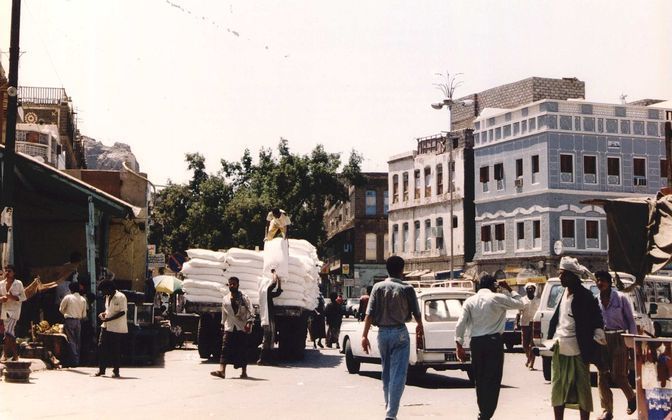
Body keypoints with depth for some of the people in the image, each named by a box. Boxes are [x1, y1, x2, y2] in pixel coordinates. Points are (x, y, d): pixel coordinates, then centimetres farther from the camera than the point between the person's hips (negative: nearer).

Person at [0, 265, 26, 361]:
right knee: (10, 334, 10)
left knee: (8, 332, -18)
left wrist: (13, 297, -19)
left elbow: (23, 297, -2)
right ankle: (14, 354, 19)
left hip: (14, 310, -5)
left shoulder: (18, 283, -4)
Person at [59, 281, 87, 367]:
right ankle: (77, 361, 11)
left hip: (69, 321, -4)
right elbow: (84, 315, 8)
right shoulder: (83, 300, 6)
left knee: (71, 341, -5)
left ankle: (74, 361, -11)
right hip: (78, 321, 4)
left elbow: (61, 309, 4)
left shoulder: (68, 297, -6)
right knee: (77, 341, 9)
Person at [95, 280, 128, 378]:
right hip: (106, 326, 8)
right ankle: (101, 369, 13)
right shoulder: (107, 297, 13)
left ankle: (116, 371, 10)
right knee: (101, 347, 4)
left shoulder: (120, 297, -15)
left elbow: (122, 312, -19)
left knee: (115, 350, 0)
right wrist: (103, 314, 3)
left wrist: (108, 319, -21)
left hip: (117, 328, -8)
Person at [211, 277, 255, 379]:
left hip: (242, 328, -3)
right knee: (225, 348, -9)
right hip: (229, 328, 3)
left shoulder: (244, 298, -1)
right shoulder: (225, 299, 11)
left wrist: (249, 323, -19)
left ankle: (244, 372, 10)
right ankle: (222, 371, -17)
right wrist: (223, 325, 18)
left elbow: (250, 312, -6)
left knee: (242, 350, 1)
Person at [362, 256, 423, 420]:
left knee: (386, 374, 18)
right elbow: (416, 312, 5)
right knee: (398, 375, -4)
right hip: (400, 332, -3)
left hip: (383, 332, 3)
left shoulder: (378, 287, -1)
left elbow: (370, 314, -7)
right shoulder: (407, 289, -5)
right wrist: (420, 326, 25)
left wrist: (364, 335, -5)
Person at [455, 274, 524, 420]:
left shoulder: (470, 301, 5)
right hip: (494, 341, -4)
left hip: (476, 342, 4)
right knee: (492, 379, -1)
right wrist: (509, 290, 20)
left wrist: (459, 345, 0)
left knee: (479, 379, 16)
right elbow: (519, 304, 9)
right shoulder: (497, 298, -2)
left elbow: (460, 324, -3)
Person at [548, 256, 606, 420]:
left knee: (582, 388, 2)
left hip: (577, 351, -7)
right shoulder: (564, 293, 11)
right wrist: (552, 338, 12)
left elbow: (596, 320, -10)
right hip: (559, 349, 7)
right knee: (557, 388, 12)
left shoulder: (584, 296, -12)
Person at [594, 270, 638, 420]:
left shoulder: (620, 298, -3)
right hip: (601, 340, 3)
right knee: (602, 376, 0)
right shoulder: (595, 300, 5)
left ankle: (632, 397, 25)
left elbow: (630, 321, 0)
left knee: (618, 375, -4)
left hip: (618, 340, -3)